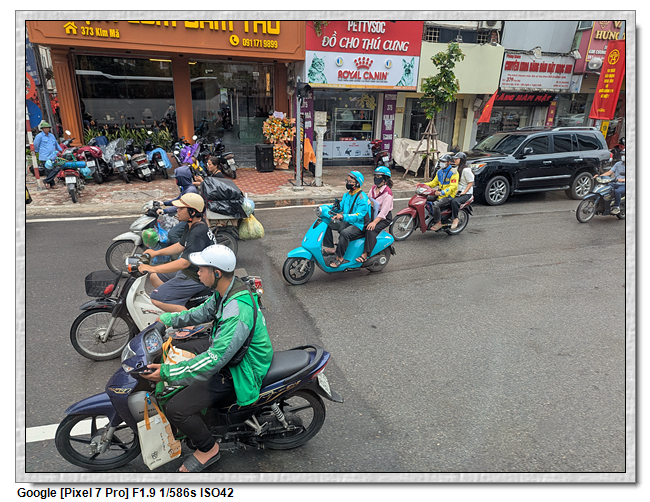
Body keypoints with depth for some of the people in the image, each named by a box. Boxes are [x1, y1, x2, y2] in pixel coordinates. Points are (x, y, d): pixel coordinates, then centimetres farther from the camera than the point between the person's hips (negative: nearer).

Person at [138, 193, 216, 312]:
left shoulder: (198, 233, -27)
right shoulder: (191, 226, 5)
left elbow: (184, 262, -31)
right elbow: (180, 246, 20)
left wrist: (153, 268, -27)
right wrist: (156, 253, 14)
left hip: (195, 278, -11)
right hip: (185, 270, 11)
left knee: (156, 298, -13)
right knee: (154, 276, 20)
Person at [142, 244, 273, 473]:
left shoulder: (238, 311, -35)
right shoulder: (226, 291, -4)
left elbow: (216, 359, -36)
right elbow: (203, 312, 15)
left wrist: (168, 372, -33)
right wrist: (167, 319, 10)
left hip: (239, 372, -10)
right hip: (227, 354, 10)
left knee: (175, 408, -16)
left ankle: (208, 448, 11)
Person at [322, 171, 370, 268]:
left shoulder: (362, 199, -18)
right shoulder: (347, 195, 9)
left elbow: (358, 216, -28)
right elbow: (340, 207, 17)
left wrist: (343, 217, -41)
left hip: (359, 225, -9)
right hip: (347, 222, 9)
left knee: (344, 233, -36)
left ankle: (339, 257, -21)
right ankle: (330, 248, 1)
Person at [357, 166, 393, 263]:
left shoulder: (387, 192, -15)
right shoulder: (373, 188, 9)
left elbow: (384, 211, -23)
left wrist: (374, 222, -34)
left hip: (384, 218, -8)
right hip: (372, 214, 8)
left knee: (371, 230, -33)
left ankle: (365, 255, -36)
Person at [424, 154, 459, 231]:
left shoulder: (453, 172, -14)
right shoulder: (439, 171, 11)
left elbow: (453, 186, -22)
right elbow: (434, 182, 18)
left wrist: (442, 192, -36)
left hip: (449, 195, -8)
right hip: (440, 193, 9)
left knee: (435, 204, -30)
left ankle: (438, 223, -16)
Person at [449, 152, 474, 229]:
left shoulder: (466, 170, -14)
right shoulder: (456, 168, 14)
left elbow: (471, 182, -13)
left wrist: (463, 192, -21)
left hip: (466, 193, -9)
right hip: (456, 191, 9)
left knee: (455, 201, -36)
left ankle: (455, 219, -23)